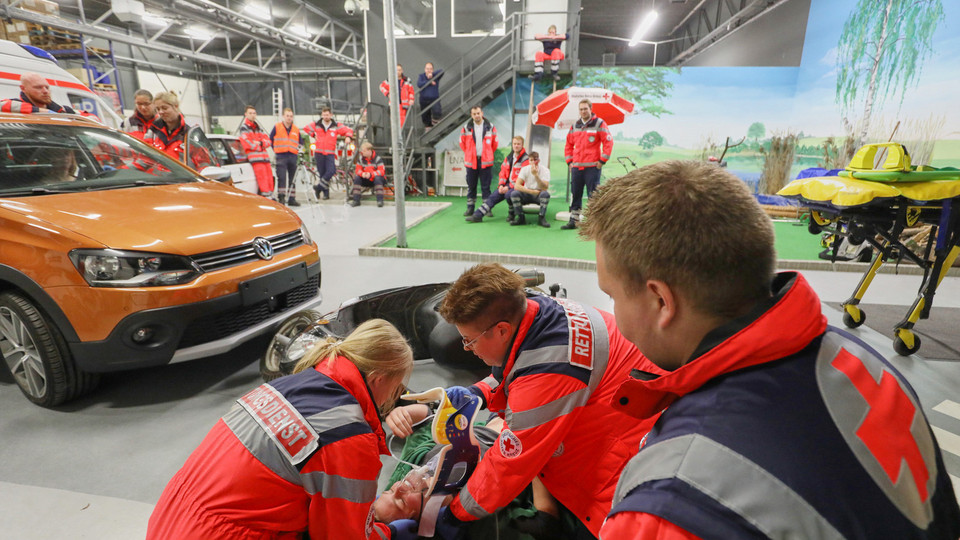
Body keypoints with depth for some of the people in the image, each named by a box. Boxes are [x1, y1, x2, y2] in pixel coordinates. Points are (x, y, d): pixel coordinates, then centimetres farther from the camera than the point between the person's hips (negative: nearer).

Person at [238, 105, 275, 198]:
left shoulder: (258, 127, 24)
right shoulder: (244, 127, 2)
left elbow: (267, 140, 15)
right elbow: (246, 142, -11)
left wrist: (260, 143, -6)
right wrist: (259, 147, -3)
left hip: (264, 156, 7)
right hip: (255, 158, -7)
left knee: (269, 177, 5)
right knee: (262, 177, -14)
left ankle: (271, 195, 12)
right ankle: (266, 196, -15)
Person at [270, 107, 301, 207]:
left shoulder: (296, 130, 12)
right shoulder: (276, 127, 5)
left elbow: (299, 143, 23)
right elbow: (270, 140, 13)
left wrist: (297, 151, 8)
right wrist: (275, 150, 10)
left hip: (293, 157, 3)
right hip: (281, 157, -3)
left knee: (292, 179, 5)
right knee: (281, 178, -11)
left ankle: (291, 199, 11)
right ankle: (281, 197, -7)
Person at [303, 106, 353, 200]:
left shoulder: (336, 126, 3)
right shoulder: (316, 125, 7)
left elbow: (348, 130, 9)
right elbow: (306, 128, 25)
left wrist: (348, 137, -10)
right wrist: (313, 135, 14)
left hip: (330, 153, -1)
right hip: (319, 153, 1)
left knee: (331, 171, -21)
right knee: (322, 173, 3)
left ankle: (319, 187, -6)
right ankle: (326, 193, 12)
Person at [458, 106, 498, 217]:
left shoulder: (490, 127, 3)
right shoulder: (466, 128, 3)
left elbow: (494, 143, 12)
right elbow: (462, 143, 13)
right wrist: (470, 153, 13)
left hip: (486, 161, -1)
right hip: (471, 161, 1)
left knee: (486, 186, 1)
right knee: (471, 186, 6)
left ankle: (487, 208, 6)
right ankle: (470, 208, 14)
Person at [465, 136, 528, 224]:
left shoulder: (525, 159, -8)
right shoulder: (508, 158, 16)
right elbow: (503, 172, 17)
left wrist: (509, 187, -18)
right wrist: (501, 185, -1)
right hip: (507, 185, 7)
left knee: (508, 194, -34)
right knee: (493, 196, -8)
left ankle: (511, 214, -8)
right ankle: (477, 215, -11)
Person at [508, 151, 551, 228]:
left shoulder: (545, 170, -14)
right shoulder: (525, 169, -9)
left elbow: (545, 188, -27)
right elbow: (517, 186, -18)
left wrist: (536, 175, -37)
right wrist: (531, 191, -25)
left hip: (539, 195, -2)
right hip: (527, 194, 2)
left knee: (545, 194, -35)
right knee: (514, 193, -26)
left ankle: (541, 218, -19)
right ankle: (521, 218, -11)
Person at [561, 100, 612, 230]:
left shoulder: (599, 124, 0)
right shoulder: (574, 126, 14)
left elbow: (608, 142, -3)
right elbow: (568, 145, 21)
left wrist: (602, 161, -7)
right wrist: (569, 161, 11)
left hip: (592, 167, -5)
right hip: (576, 167, 5)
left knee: (593, 195, -3)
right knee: (575, 194, 6)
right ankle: (573, 221, 13)